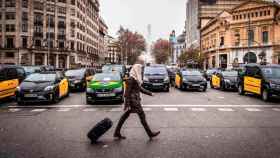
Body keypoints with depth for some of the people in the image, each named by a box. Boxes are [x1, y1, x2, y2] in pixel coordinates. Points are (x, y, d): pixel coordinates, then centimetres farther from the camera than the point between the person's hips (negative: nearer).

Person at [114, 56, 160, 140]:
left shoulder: (136, 79, 12)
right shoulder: (131, 79, -18)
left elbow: (140, 88, 22)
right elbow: (127, 92, -20)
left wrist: (150, 93, 25)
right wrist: (127, 104, -21)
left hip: (135, 100, 10)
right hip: (133, 100, -10)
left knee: (125, 116, 13)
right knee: (142, 116, 0)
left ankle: (117, 133, 22)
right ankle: (150, 134, 13)